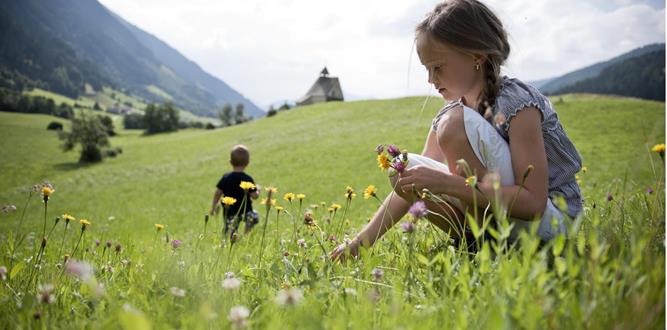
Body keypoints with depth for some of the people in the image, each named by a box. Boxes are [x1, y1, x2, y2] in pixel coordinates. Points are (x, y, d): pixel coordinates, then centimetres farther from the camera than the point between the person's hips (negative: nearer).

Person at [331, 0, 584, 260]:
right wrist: (360, 243, -6)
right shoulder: (447, 117, 3)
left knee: (456, 124, -25)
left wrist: (446, 183, -32)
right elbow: (411, 186, 1)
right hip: (498, 224, 7)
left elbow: (533, 202, -26)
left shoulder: (518, 103, -20)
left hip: (551, 221, -7)